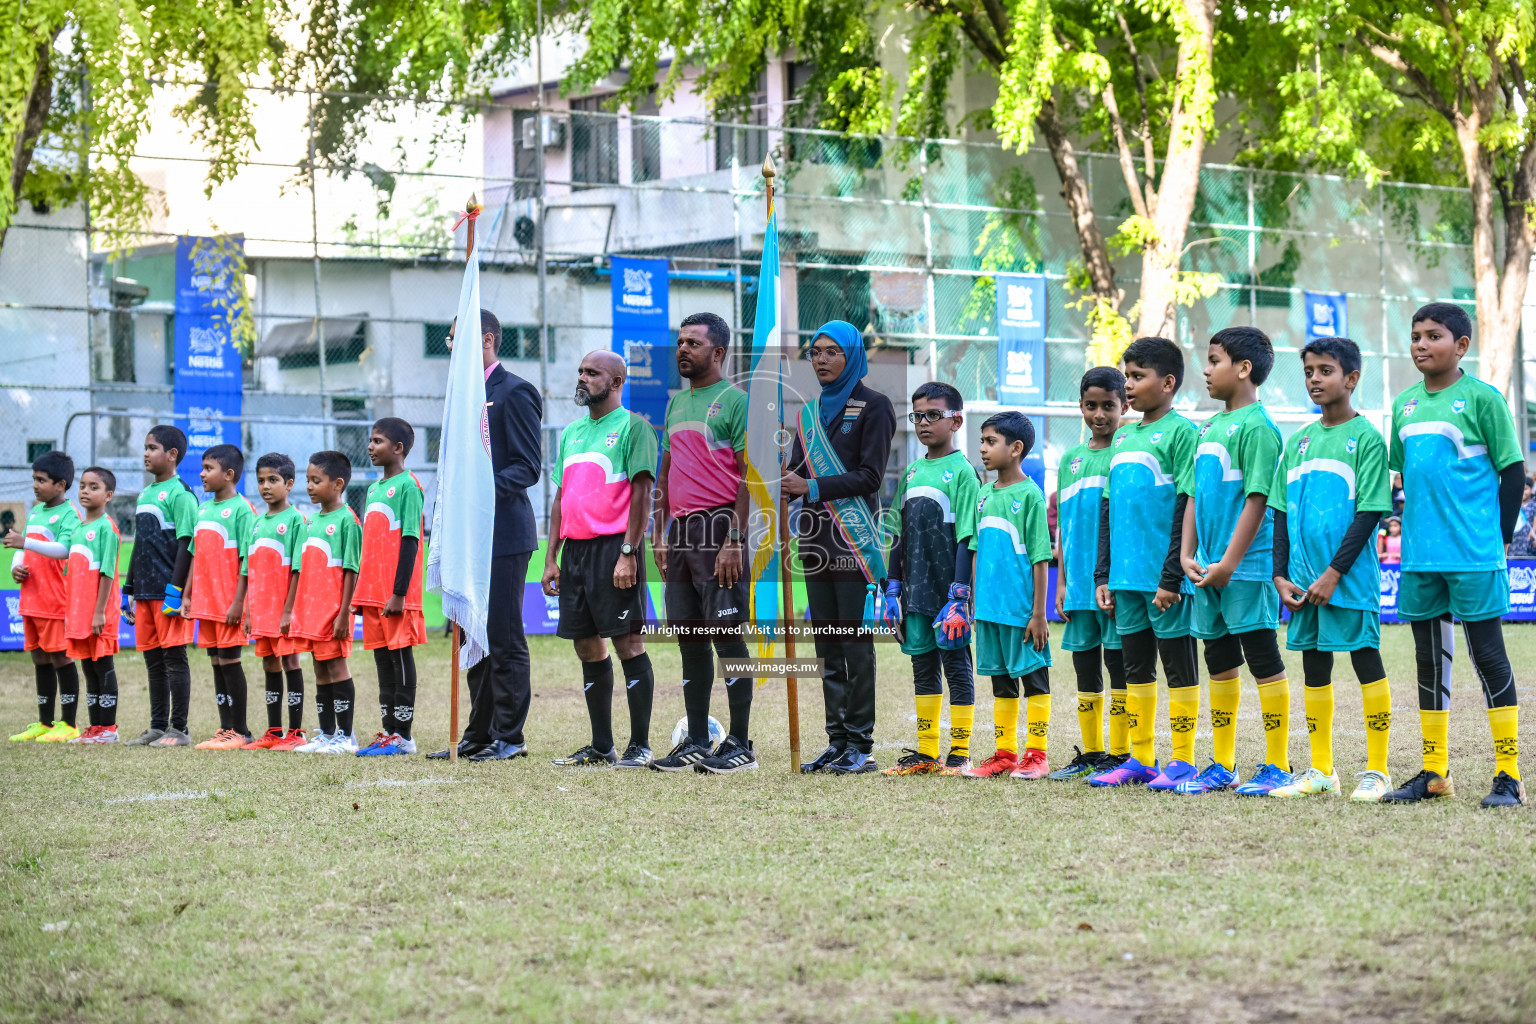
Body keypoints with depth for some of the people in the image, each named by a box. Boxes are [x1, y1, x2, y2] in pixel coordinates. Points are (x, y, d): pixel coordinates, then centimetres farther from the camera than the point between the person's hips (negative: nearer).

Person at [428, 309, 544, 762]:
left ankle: (509, 737, -1)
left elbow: (529, 466, -13)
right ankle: (479, 736, 17)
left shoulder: (513, 393, -9)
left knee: (504, 638, -6)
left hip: (503, 534, -9)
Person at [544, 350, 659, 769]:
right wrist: (551, 558, 13)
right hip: (575, 549, 7)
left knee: (628, 642, -7)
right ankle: (601, 746, 15)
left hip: (614, 546, -7)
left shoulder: (631, 426, -3)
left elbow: (641, 493, -10)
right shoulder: (572, 432, 19)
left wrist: (628, 553, -17)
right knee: (587, 647, 8)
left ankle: (640, 745, -4)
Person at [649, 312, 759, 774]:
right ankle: (696, 743, 14)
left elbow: (749, 479, -11)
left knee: (726, 633, -6)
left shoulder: (735, 401, -6)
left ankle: (740, 744, -3)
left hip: (718, 528, -8)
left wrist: (734, 542, -18)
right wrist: (658, 535, 13)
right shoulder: (676, 402, 18)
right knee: (689, 638, 9)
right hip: (680, 530, 8)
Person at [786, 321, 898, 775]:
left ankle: (861, 745, -5)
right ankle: (837, 742, 10)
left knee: (855, 639, -7)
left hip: (853, 537, -6)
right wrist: (782, 485, -9)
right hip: (815, 534, 6)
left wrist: (813, 489, -18)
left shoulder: (873, 406, -2)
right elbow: (798, 470, 14)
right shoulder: (811, 410, 17)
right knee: (827, 641, 6)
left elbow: (870, 475, -10)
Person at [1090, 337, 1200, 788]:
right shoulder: (1123, 437, 16)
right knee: (1135, 667, 11)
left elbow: (1186, 508, -12)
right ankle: (1140, 759, 17)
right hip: (1126, 577, 8)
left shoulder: (1181, 432, -7)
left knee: (1178, 666, -1)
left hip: (1164, 578, -8)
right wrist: (1103, 575, 14)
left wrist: (1172, 577, -16)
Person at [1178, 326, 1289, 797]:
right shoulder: (1208, 427, 15)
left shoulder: (1256, 425, -11)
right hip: (1209, 568, 9)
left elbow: (1257, 500, -16)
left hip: (1247, 566, -9)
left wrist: (1229, 562, -18)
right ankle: (1222, 764, 20)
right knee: (1219, 660, 13)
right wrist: (1188, 555, 6)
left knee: (1262, 657, -4)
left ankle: (1278, 765, 0)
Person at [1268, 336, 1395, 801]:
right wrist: (1281, 575, 2)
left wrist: (1333, 574, -16)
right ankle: (1320, 770, 18)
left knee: (1366, 661, -2)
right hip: (1304, 580, 6)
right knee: (1314, 666, 10)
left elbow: (1369, 513, -11)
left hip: (1349, 576, -6)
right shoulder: (1298, 442, 11)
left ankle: (1377, 771, 3)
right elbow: (1281, 514, 13)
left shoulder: (1365, 437, -6)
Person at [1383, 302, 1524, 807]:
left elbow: (1513, 471, -5)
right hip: (1420, 556, 6)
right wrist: (1412, 537, 16)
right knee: (1429, 659, 10)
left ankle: (1509, 775, 2)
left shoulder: (1481, 398, -6)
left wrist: (1498, 541, -7)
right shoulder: (1405, 405, 11)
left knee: (1488, 653, -3)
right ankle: (1434, 773, 17)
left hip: (1474, 556, -6)